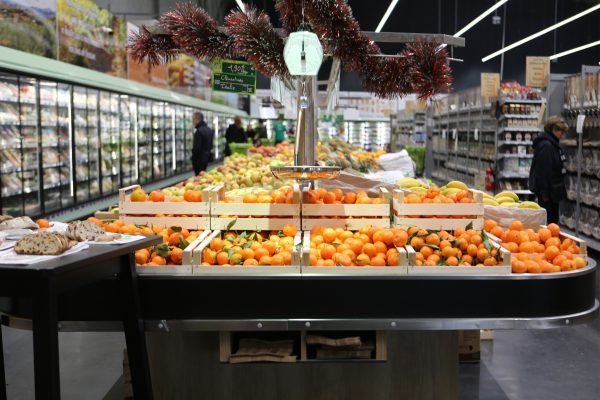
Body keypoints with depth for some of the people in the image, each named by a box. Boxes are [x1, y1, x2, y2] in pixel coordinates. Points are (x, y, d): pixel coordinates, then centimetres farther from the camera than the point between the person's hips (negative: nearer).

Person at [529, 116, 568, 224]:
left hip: (553, 190, 10)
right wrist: (545, 193, -23)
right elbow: (543, 171, -22)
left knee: (553, 219, 14)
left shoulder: (552, 144, 14)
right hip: (548, 191, -10)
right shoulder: (546, 146, -18)